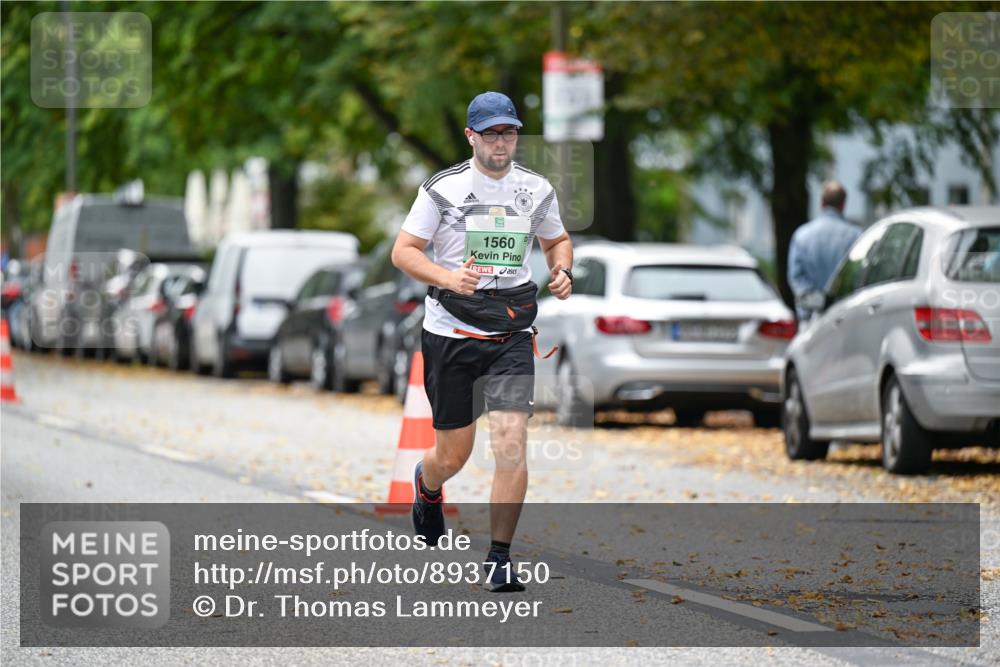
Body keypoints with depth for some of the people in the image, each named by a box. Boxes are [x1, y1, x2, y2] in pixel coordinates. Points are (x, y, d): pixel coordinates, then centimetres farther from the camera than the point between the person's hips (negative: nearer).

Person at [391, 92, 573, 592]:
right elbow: (403, 251, -5)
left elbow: (557, 239, 22)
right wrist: (449, 278, -22)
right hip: (450, 331, -2)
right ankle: (427, 486, 46)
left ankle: (499, 558, -5)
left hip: (511, 335, 2)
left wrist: (562, 272, 0)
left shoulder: (537, 190, 5)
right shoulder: (443, 188, -5)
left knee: (511, 442, -15)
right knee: (454, 456, 7)